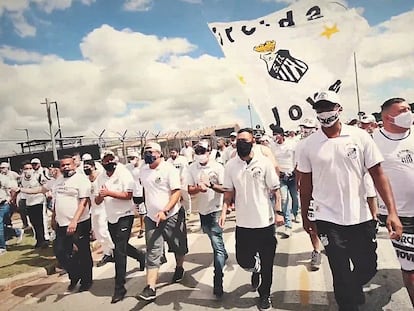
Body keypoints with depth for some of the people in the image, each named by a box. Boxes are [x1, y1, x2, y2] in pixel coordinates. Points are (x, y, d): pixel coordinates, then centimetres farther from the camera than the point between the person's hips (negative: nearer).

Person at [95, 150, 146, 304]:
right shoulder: (101, 178, 6)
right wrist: (100, 196, -16)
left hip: (124, 216, -7)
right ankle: (141, 256, 48)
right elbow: (97, 202, 7)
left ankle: (119, 288, 5)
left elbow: (128, 195, -19)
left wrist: (108, 193, -24)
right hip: (111, 218, 7)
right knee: (121, 247, 20)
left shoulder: (123, 173, -12)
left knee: (119, 251, -6)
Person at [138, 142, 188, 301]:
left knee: (178, 247, 16)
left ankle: (179, 268, 43)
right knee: (152, 254, -1)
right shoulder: (143, 171, 6)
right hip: (152, 218, 4)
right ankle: (151, 288, 1)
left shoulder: (169, 169, -13)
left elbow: (177, 192, -17)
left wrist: (164, 211, -27)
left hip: (172, 216, -4)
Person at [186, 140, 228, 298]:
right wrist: (199, 188, -25)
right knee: (216, 241, 25)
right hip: (202, 210, 5)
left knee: (217, 245, -7)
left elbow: (225, 189, -12)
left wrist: (210, 185, -29)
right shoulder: (192, 168, -1)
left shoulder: (217, 167, -12)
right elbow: (190, 190, -3)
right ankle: (223, 255, 53)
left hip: (215, 210, -5)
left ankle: (218, 282, -3)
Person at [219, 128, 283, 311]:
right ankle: (255, 269, 45)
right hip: (243, 223, 2)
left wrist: (278, 212, -8)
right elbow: (229, 192, 4)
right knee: (243, 259, 9)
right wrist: (224, 212, -7)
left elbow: (275, 189, -3)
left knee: (266, 263, 10)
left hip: (265, 222, -2)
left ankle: (264, 295, 34)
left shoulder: (264, 162, -8)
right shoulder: (230, 166, -1)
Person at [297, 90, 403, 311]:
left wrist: (392, 212, -12)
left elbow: (378, 174, -4)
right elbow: (305, 184, 4)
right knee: (341, 274, 7)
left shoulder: (360, 137, -4)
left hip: (361, 218, 2)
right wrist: (305, 216, 8)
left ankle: (353, 291, 49)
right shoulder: (309, 145, -4)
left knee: (368, 267, 15)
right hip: (328, 220, -1)